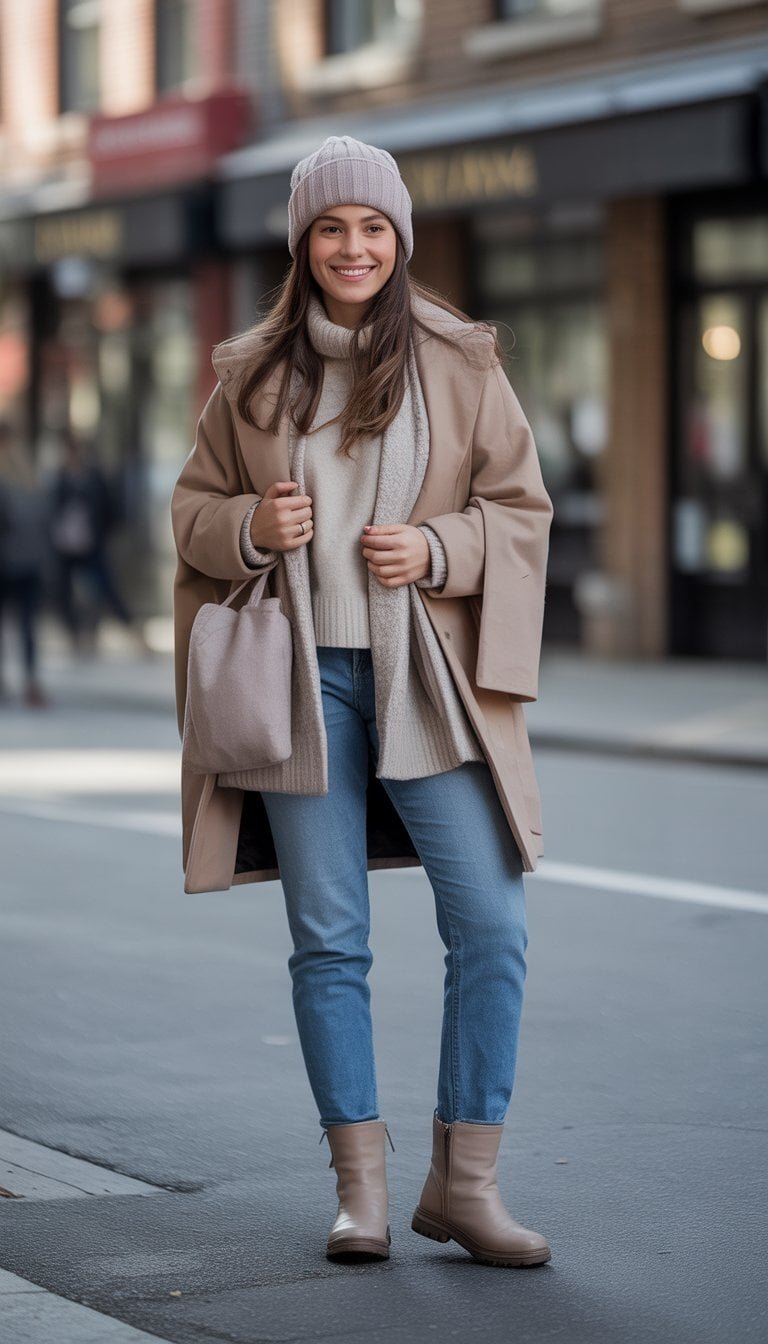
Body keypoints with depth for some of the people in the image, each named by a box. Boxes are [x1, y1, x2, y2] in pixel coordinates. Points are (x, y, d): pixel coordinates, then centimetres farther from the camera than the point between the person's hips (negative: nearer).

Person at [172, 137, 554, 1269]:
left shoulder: (460, 364, 4)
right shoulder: (252, 373, 7)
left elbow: (523, 508, 6)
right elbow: (192, 506, 13)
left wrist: (437, 549, -13)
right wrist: (248, 530, -9)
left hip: (428, 677, -1)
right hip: (303, 677, 1)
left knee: (491, 924, -7)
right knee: (327, 941, 4)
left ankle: (464, 1182, 5)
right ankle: (360, 1183, 14)